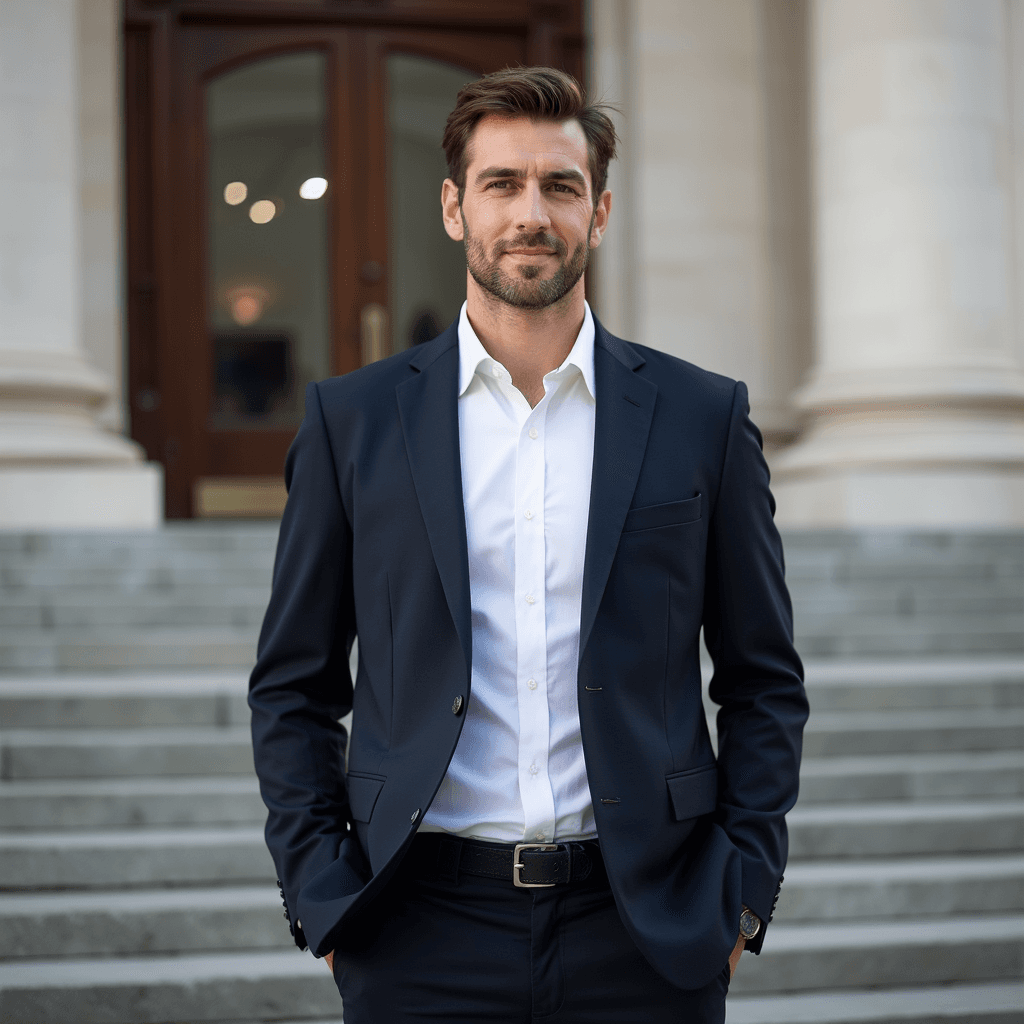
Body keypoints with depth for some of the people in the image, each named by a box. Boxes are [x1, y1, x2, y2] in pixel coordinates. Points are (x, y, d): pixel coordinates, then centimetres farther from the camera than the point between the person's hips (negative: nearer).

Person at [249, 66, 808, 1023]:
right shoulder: (353, 417, 3)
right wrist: (323, 898, -1)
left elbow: (765, 682, 8)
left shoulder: (702, 417, 4)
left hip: (644, 931, 1)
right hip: (422, 936, 0)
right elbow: (292, 685, 7)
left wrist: (741, 891, 0)